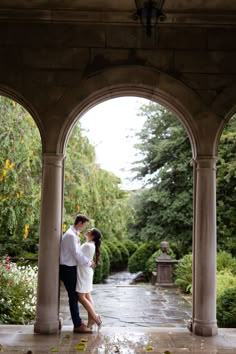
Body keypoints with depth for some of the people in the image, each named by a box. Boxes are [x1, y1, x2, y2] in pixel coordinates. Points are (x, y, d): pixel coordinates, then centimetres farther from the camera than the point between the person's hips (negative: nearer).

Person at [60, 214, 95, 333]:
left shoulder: (74, 234, 13)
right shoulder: (71, 235, -19)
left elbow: (78, 252, 17)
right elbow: (77, 254, -22)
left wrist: (89, 261, 6)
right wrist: (88, 263, -11)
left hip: (70, 268, 10)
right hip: (68, 269, -10)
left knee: (74, 296, 15)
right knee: (73, 296, -4)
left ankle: (78, 321, 25)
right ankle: (78, 325, 2)